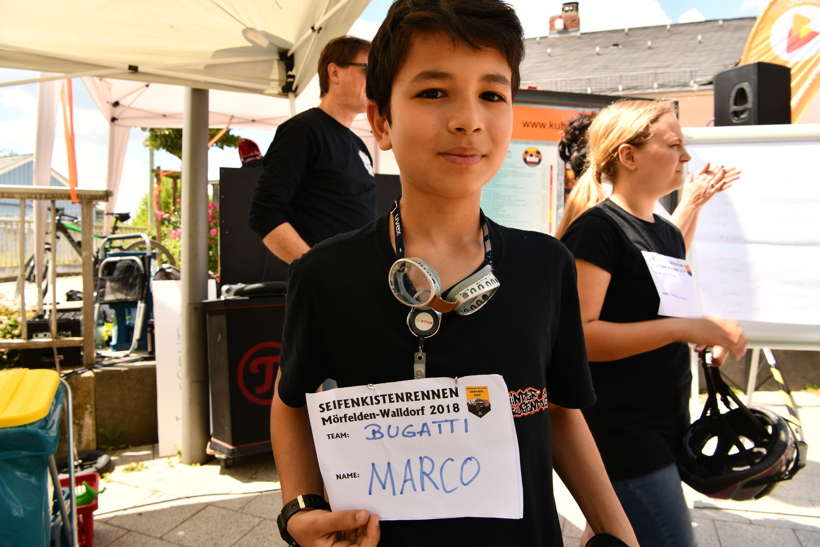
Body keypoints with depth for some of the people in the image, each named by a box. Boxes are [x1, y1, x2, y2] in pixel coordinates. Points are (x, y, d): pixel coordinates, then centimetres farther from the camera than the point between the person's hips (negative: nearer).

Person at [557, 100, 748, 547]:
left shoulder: (669, 233, 12)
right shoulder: (597, 228, -15)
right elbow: (578, 334, -25)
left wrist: (712, 335, 10)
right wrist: (684, 328, -25)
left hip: (667, 428, 8)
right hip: (621, 437, -8)